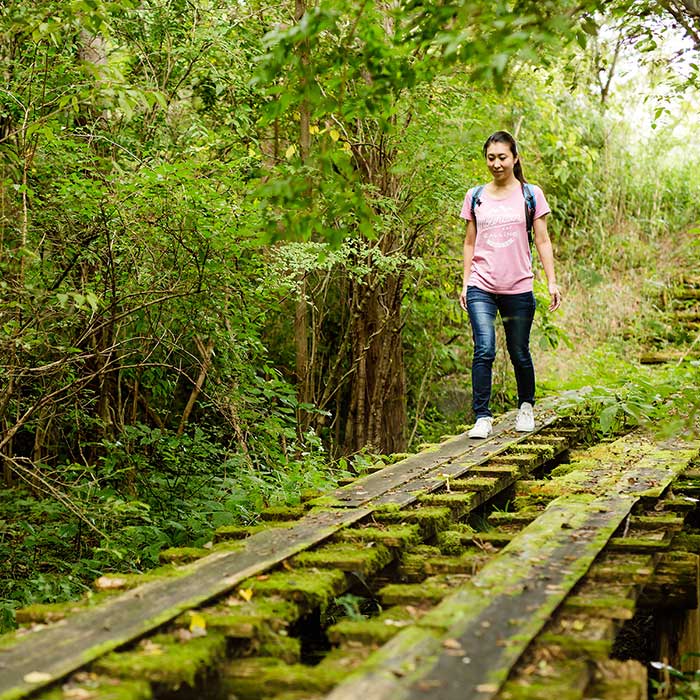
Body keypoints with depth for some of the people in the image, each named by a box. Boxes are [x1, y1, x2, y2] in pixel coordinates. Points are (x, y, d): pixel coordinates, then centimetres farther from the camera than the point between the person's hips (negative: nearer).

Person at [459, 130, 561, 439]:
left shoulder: (531, 194, 4)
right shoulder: (476, 196, 8)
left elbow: (542, 241, 5)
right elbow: (470, 243, 13)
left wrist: (552, 282, -1)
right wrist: (465, 283, 8)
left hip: (519, 288, 0)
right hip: (481, 287, 0)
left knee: (520, 354, 9)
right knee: (484, 350, -14)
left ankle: (526, 407, 33)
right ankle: (482, 417, -10)